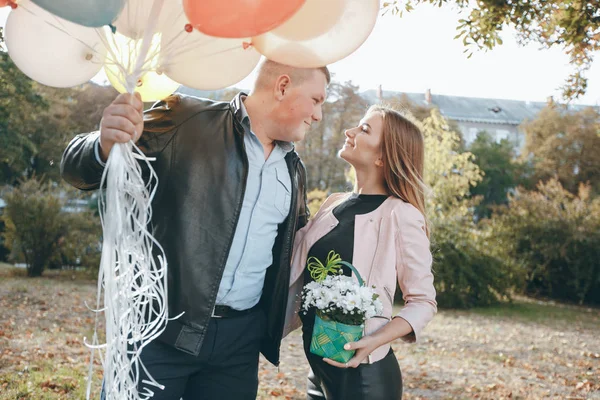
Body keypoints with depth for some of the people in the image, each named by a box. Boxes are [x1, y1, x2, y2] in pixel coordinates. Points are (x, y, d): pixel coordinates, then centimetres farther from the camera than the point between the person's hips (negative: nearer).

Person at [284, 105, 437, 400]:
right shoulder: (334, 204, 6)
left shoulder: (400, 215, -12)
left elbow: (423, 301, -10)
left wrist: (376, 340, -23)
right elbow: (302, 275, 12)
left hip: (363, 374, -6)